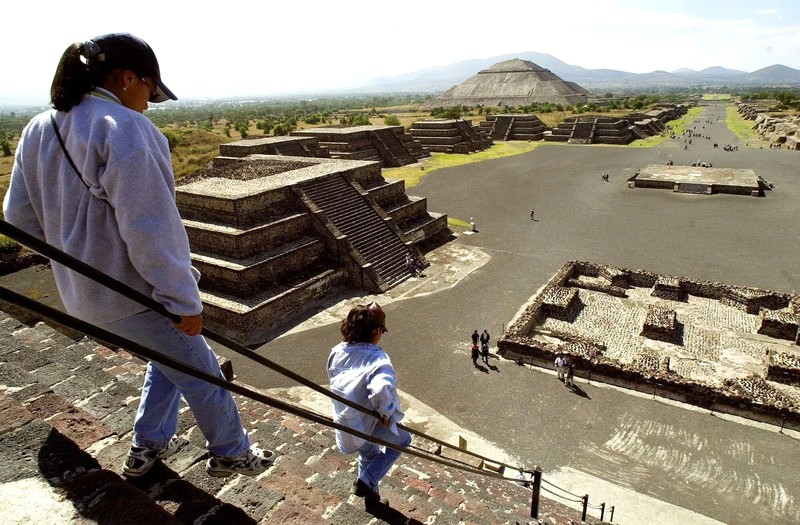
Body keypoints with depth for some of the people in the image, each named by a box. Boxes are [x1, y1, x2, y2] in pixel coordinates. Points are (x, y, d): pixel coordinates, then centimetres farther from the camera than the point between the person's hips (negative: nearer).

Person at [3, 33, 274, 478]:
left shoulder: (39, 130, 6)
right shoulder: (124, 129, -21)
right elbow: (149, 230, -25)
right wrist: (184, 299, -18)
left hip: (83, 292, 9)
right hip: (132, 295, -9)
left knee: (171, 357, 27)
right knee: (200, 371, 10)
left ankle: (148, 446, 40)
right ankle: (231, 453, 30)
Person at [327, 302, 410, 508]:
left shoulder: (337, 352, -6)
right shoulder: (377, 359, -28)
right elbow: (381, 390, -44)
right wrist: (386, 413, -25)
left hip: (344, 421, 7)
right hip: (368, 424, -7)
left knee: (369, 454, 35)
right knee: (402, 439, 23)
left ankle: (371, 494, 52)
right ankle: (365, 482, 17)